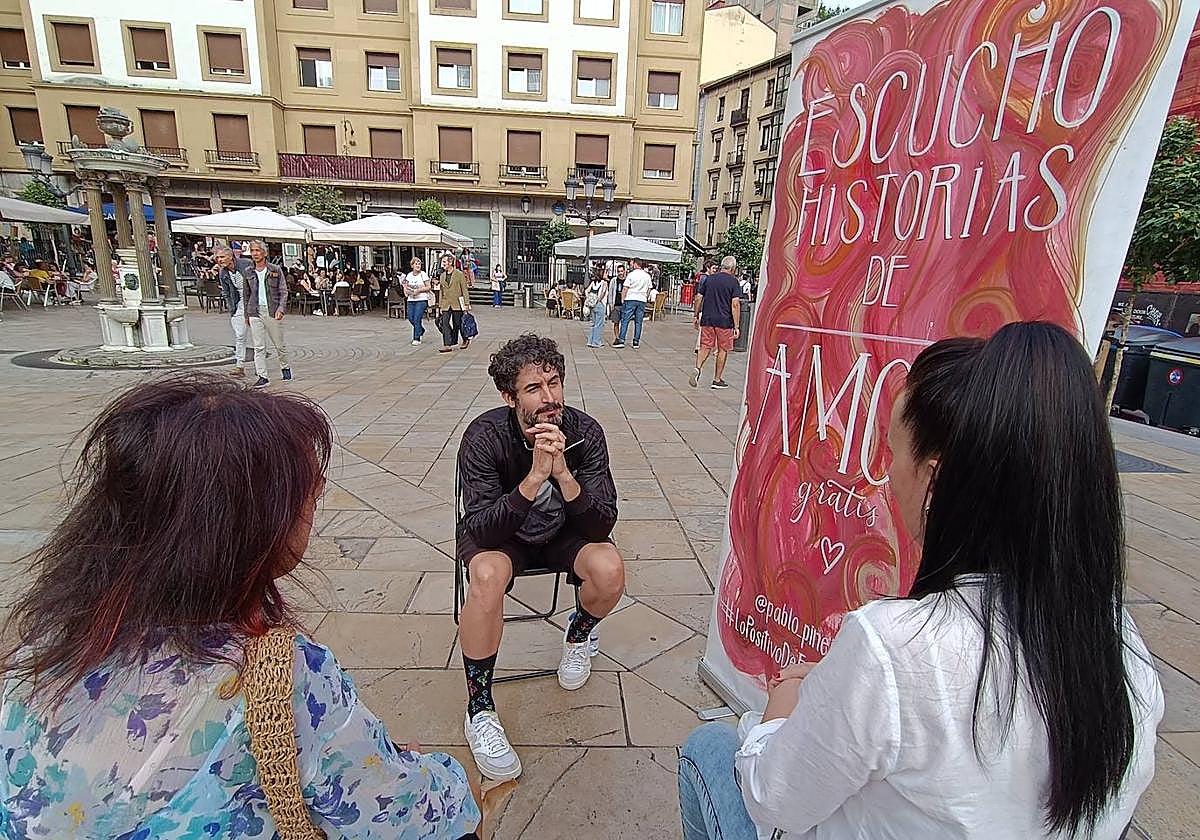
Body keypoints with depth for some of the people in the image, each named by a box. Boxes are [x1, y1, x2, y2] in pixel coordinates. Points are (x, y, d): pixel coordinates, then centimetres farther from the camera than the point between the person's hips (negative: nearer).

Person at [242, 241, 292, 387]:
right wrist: (246, 315, 13)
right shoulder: (248, 272, 8)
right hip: (255, 312, 2)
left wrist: (281, 308, -13)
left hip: (272, 311, -2)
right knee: (258, 347, -2)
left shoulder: (276, 270, 1)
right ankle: (262, 377, 0)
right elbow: (246, 295, 14)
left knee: (279, 344, 8)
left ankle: (285, 367, 33)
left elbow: (283, 291, 1)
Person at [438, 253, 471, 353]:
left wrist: (466, 304, -9)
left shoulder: (460, 274, -4)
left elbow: (464, 290, -5)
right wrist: (441, 304, 13)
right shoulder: (442, 275, 12)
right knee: (446, 324, -6)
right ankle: (447, 345, -7)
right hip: (446, 305, 4)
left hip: (457, 304, -4)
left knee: (458, 324, 5)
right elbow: (442, 291, 17)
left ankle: (466, 339, 29)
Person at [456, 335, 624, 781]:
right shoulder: (485, 436, -27)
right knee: (488, 575, -33)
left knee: (610, 570, -25)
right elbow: (480, 531, -32)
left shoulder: (584, 431, -22)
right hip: (500, 533, -1)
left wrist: (563, 473, -40)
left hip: (563, 532, 2)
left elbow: (602, 526, -24)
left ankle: (578, 634, 12)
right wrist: (534, 477, -45)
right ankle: (479, 708, -10)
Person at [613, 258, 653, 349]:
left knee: (625, 320, -1)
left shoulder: (631, 274, -6)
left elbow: (625, 288, -6)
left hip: (631, 300, -4)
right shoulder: (647, 276, 9)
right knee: (638, 322, 7)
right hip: (642, 300, 4)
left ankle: (621, 340, -5)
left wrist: (622, 299, 1)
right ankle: (636, 342, 7)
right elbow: (649, 289, 14)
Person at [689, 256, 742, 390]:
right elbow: (735, 304, -12)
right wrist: (736, 326, -10)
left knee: (705, 347, 9)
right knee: (723, 349, 8)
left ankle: (697, 368, -16)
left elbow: (698, 298, 7)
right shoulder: (733, 281, -5)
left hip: (707, 319, 3)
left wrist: (696, 316, 17)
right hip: (725, 321, -3)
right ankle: (717, 380, 14)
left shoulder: (709, 278, 8)